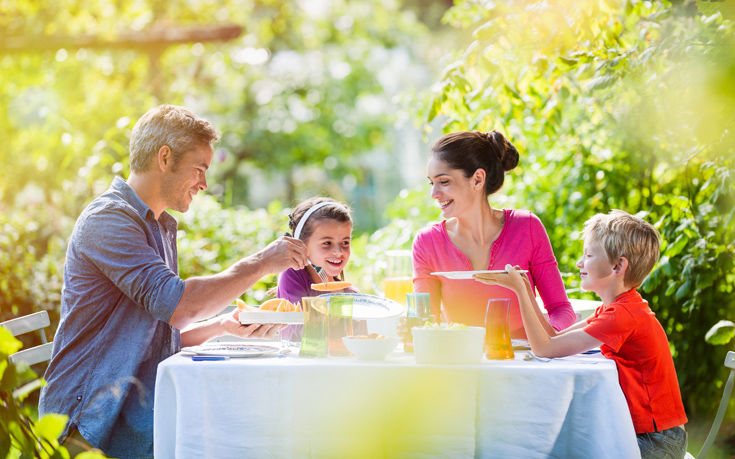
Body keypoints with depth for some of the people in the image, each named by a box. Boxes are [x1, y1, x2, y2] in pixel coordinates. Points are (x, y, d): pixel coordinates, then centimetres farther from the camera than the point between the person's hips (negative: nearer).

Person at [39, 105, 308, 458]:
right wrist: (259, 264, -14)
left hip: (143, 403, 9)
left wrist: (223, 326, 9)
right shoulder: (107, 219, -11)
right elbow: (176, 305, -23)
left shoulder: (159, 227, 22)